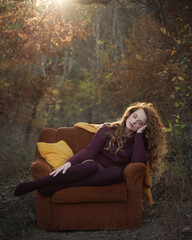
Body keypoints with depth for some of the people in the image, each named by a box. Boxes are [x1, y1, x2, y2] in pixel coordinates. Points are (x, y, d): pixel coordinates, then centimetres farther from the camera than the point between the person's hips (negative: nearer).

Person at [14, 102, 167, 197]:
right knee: (90, 165, -39)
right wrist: (70, 162, -23)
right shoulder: (108, 130, 6)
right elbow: (90, 150, -6)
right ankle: (35, 184, -38)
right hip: (96, 166, -1)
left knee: (119, 172, -38)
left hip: (110, 176, 1)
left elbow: (138, 162, -11)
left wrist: (139, 134, -8)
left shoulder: (139, 141, 9)